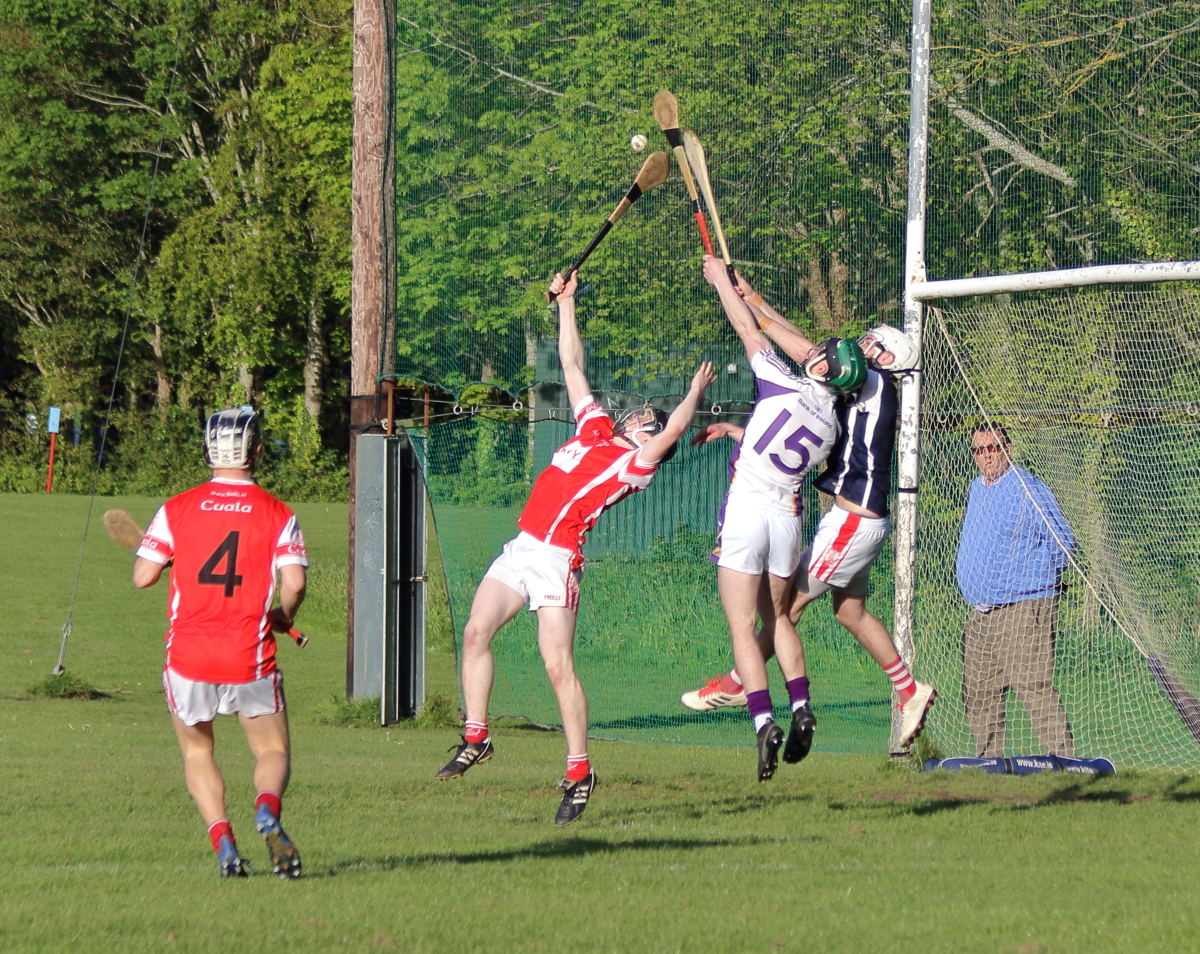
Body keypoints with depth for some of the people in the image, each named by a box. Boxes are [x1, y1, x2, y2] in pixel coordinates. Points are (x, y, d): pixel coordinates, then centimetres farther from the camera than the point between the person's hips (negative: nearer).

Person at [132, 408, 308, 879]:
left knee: (197, 752, 19)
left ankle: (223, 842, -3)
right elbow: (294, 582, -12)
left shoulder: (176, 509, 1)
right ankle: (267, 811, -21)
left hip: (188, 657, 1)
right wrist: (284, 616, 9)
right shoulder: (277, 514, -1)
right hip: (249, 659, -1)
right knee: (273, 750, 13)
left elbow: (142, 576, -2)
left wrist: (155, 551, 20)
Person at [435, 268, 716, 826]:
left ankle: (579, 772, -7)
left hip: (557, 558, -7)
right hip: (520, 547, 7)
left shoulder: (637, 463, 0)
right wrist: (567, 303, 30)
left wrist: (695, 393, -10)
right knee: (476, 632, -3)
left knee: (558, 665, -13)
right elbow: (573, 365, 28)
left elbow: (673, 432, -19)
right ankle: (476, 738, 7)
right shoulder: (594, 425, 19)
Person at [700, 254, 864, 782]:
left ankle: (763, 720, -18)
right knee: (778, 619, 22)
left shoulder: (784, 385, -9)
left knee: (743, 627, -6)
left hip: (746, 507, -6)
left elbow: (749, 330, 1)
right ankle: (800, 708, 7)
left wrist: (721, 279, 14)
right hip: (788, 515, 6)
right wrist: (736, 431, 35)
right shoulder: (830, 424, 8)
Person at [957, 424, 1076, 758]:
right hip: (980, 614, 9)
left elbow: (1062, 542, -9)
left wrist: (1032, 580, -3)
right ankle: (988, 760, 20)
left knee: (1034, 688, -15)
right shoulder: (976, 489, 17)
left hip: (1022, 612, -9)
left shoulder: (1027, 489, -9)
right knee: (978, 695, 11)